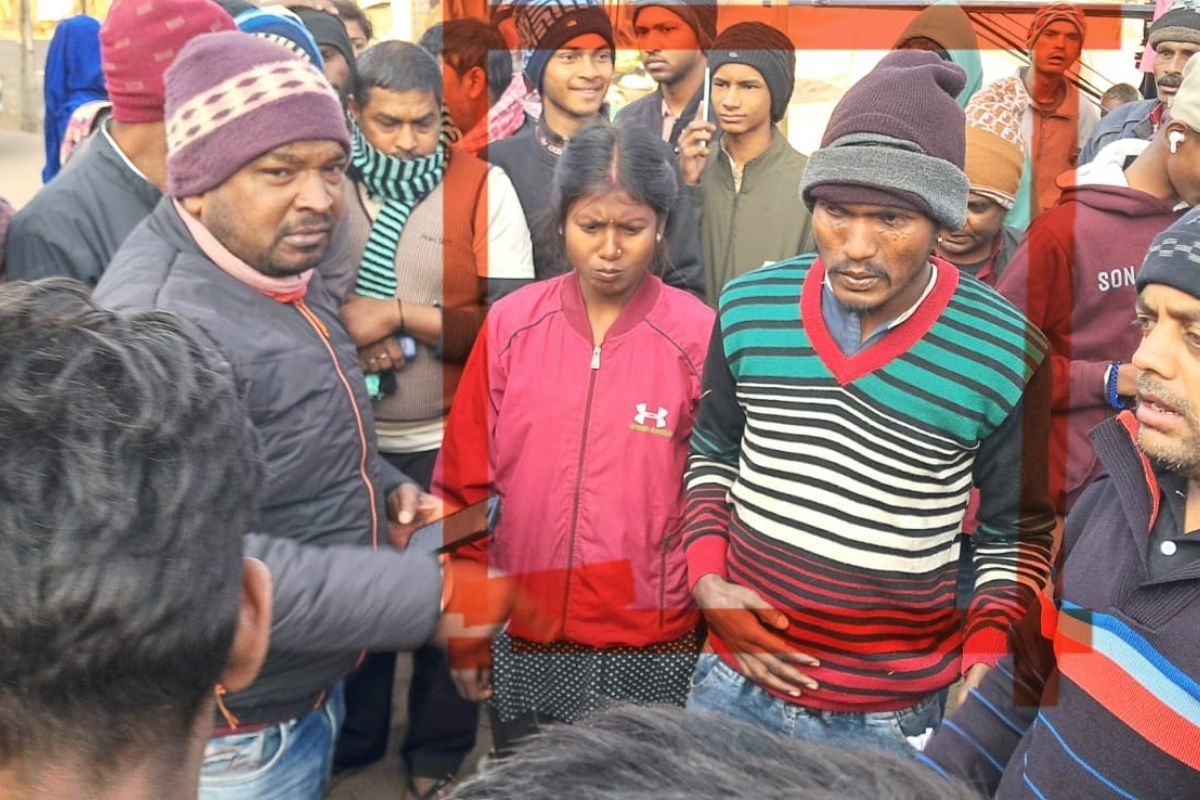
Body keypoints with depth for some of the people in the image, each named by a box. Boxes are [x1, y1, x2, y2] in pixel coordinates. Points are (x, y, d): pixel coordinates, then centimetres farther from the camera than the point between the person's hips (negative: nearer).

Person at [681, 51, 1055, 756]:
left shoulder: (1006, 353, -14)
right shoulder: (748, 308, -7)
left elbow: (1018, 532, 0)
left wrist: (984, 662, -11)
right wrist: (705, 578, -4)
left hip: (894, 716, -2)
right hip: (735, 682, 3)